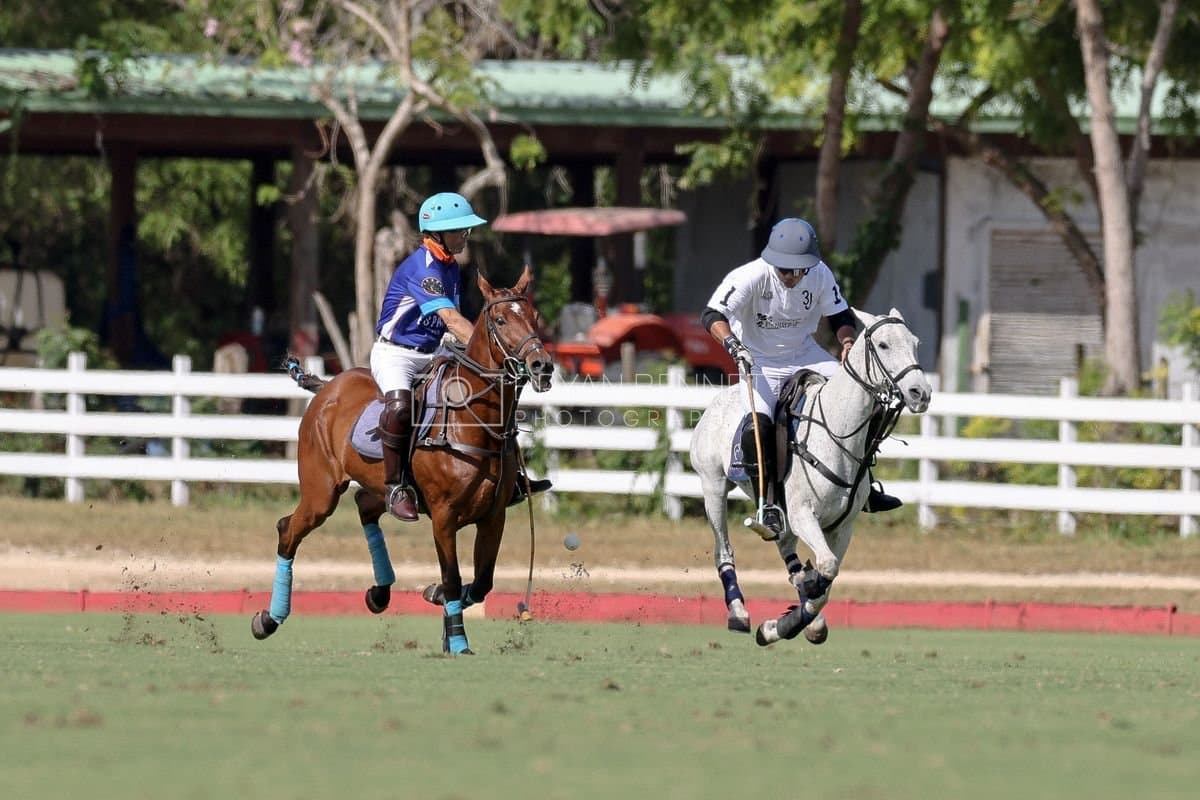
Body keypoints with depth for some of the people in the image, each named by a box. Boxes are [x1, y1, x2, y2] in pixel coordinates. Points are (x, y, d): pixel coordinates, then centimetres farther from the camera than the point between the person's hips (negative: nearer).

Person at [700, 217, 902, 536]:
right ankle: (768, 504, -14)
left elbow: (841, 316, 2)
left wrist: (847, 342, -19)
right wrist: (731, 342, -46)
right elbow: (713, 315, -27)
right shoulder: (751, 277, -23)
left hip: (805, 355, 4)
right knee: (759, 426, -28)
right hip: (759, 362, -4)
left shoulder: (820, 275, -11)